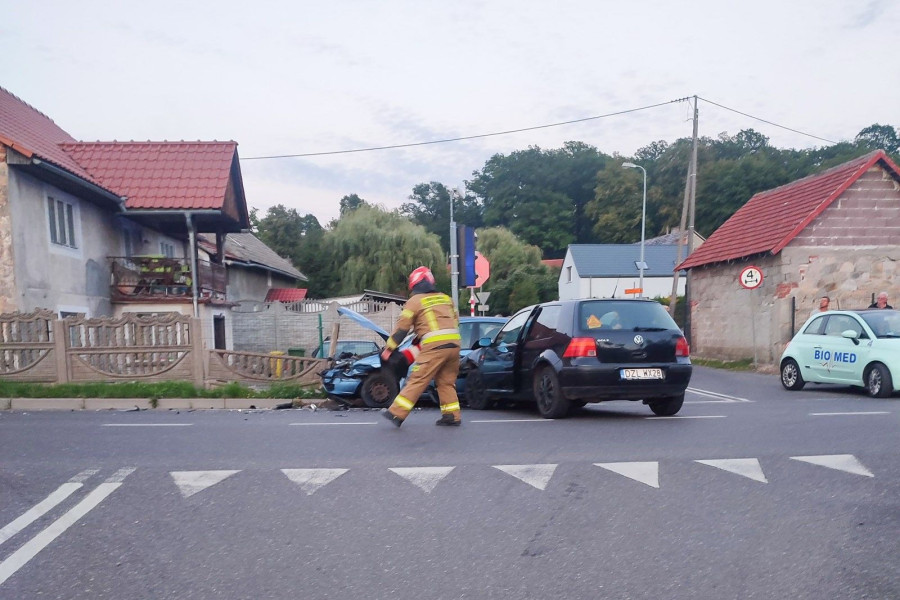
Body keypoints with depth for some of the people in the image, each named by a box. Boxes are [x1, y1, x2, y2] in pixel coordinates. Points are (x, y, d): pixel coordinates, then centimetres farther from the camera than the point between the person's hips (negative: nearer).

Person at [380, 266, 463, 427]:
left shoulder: (415, 300, 6)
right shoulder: (445, 298, 22)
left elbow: (401, 328, 6)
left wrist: (388, 349, 13)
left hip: (434, 345, -6)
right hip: (454, 343, 6)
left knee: (417, 380, -5)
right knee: (446, 381, 16)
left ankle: (396, 413, -4)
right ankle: (452, 416, 15)